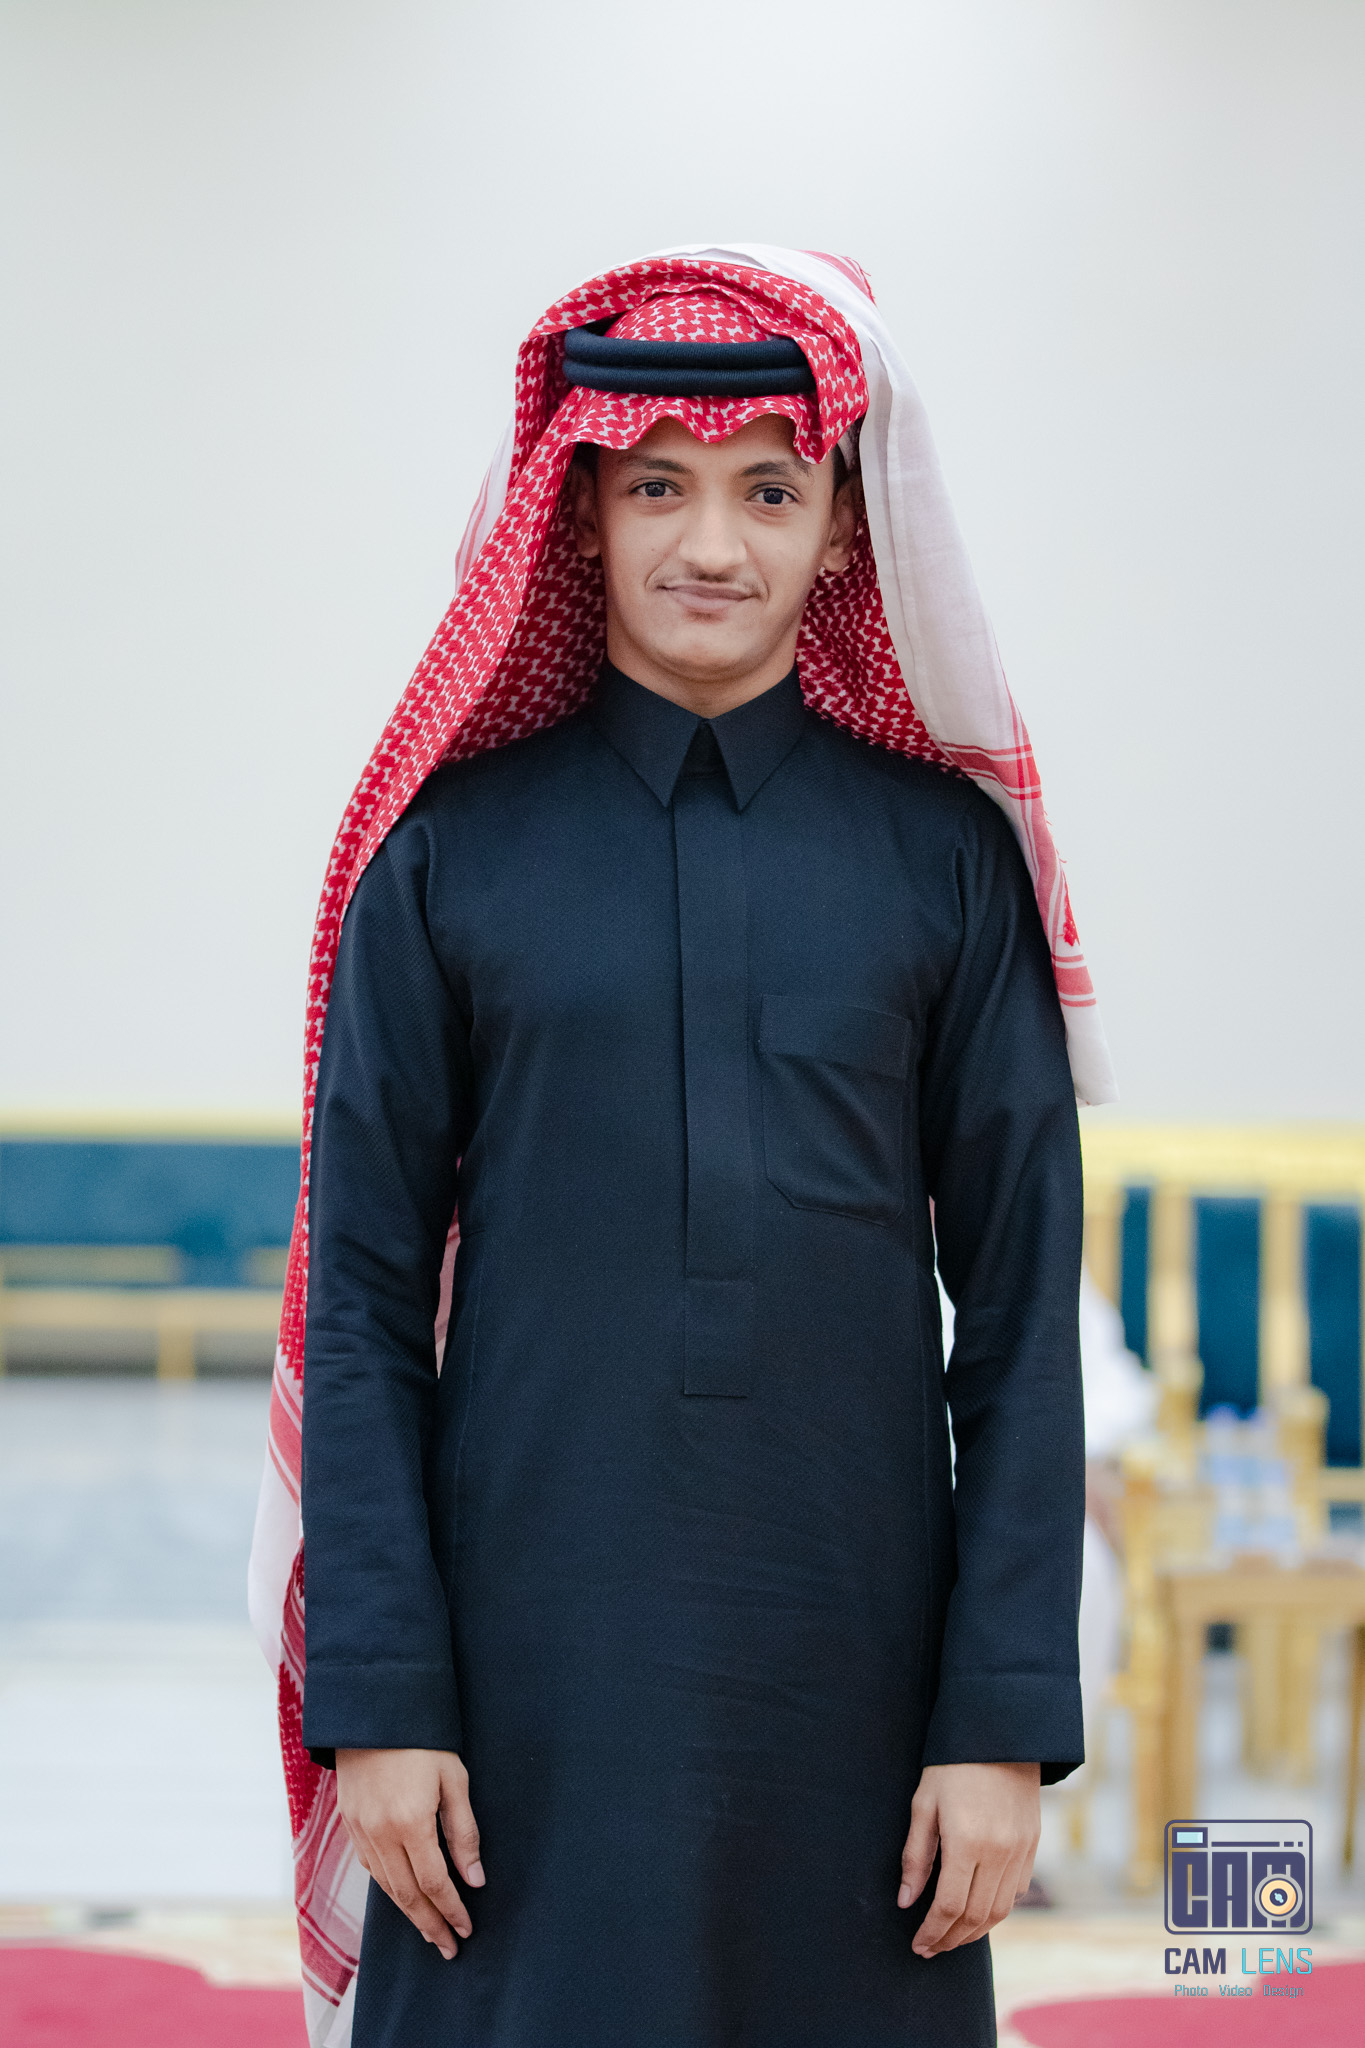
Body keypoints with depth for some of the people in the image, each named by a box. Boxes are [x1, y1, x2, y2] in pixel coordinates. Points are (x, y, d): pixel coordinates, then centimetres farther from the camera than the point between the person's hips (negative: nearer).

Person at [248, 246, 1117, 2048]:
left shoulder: (947, 854, 2)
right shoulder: (453, 849, 1)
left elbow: (1024, 1313, 2)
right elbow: (365, 1300, 1)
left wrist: (1007, 1717, -3)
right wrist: (375, 1696, -5)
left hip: (853, 1663, 1)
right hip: (526, 1667, 0)